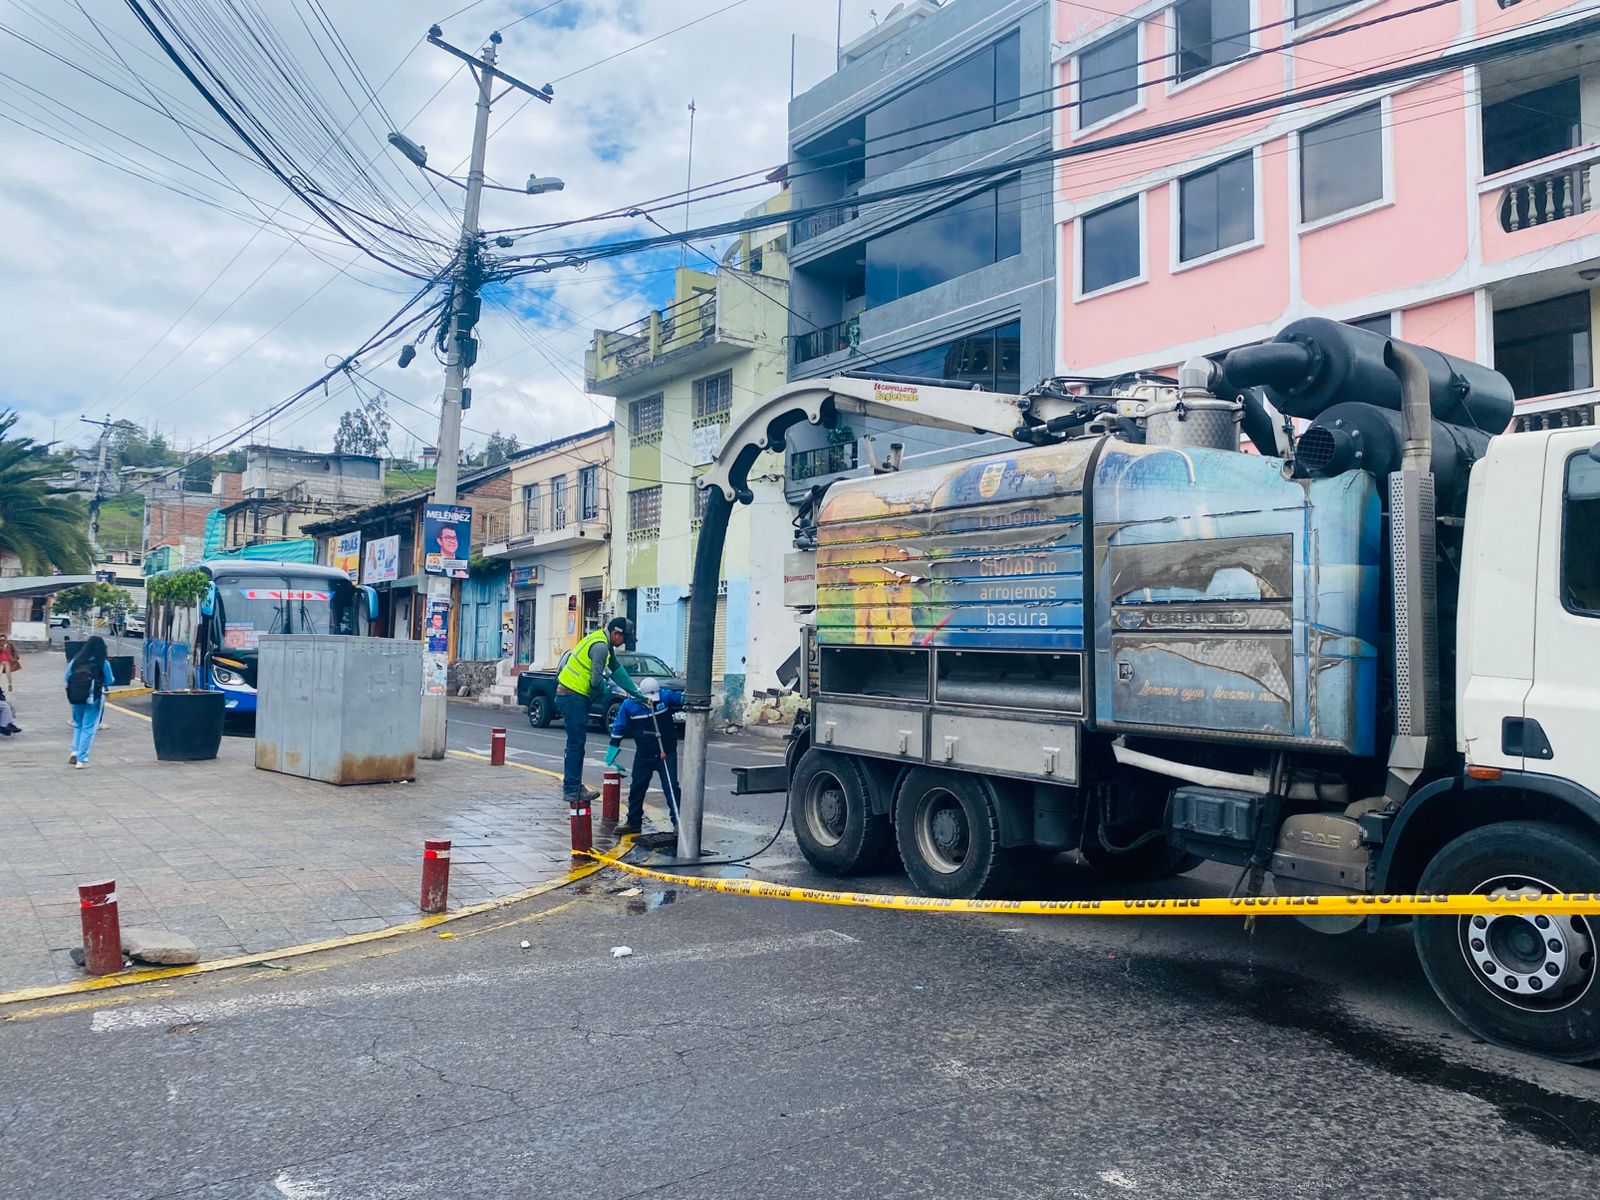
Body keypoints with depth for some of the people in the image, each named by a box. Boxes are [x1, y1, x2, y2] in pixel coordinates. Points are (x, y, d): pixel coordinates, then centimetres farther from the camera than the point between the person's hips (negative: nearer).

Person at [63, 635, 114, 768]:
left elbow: (65, 679, 7)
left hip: (76, 697, 3)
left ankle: (75, 751, 10)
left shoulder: (76, 660, 1)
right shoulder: (103, 663, -8)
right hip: (93, 698, -3)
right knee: (88, 728, 3)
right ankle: (81, 760, 2)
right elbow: (109, 681, 1)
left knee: (77, 725, 23)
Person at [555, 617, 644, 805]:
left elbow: (617, 670, 15)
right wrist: (606, 691, -1)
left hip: (571, 696, 11)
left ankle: (574, 786, 21)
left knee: (577, 743, 14)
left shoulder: (605, 644, 14)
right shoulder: (600, 646, -19)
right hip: (573, 697, -11)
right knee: (576, 744, -6)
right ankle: (571, 790, -2)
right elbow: (596, 680, -22)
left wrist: (636, 692, 10)